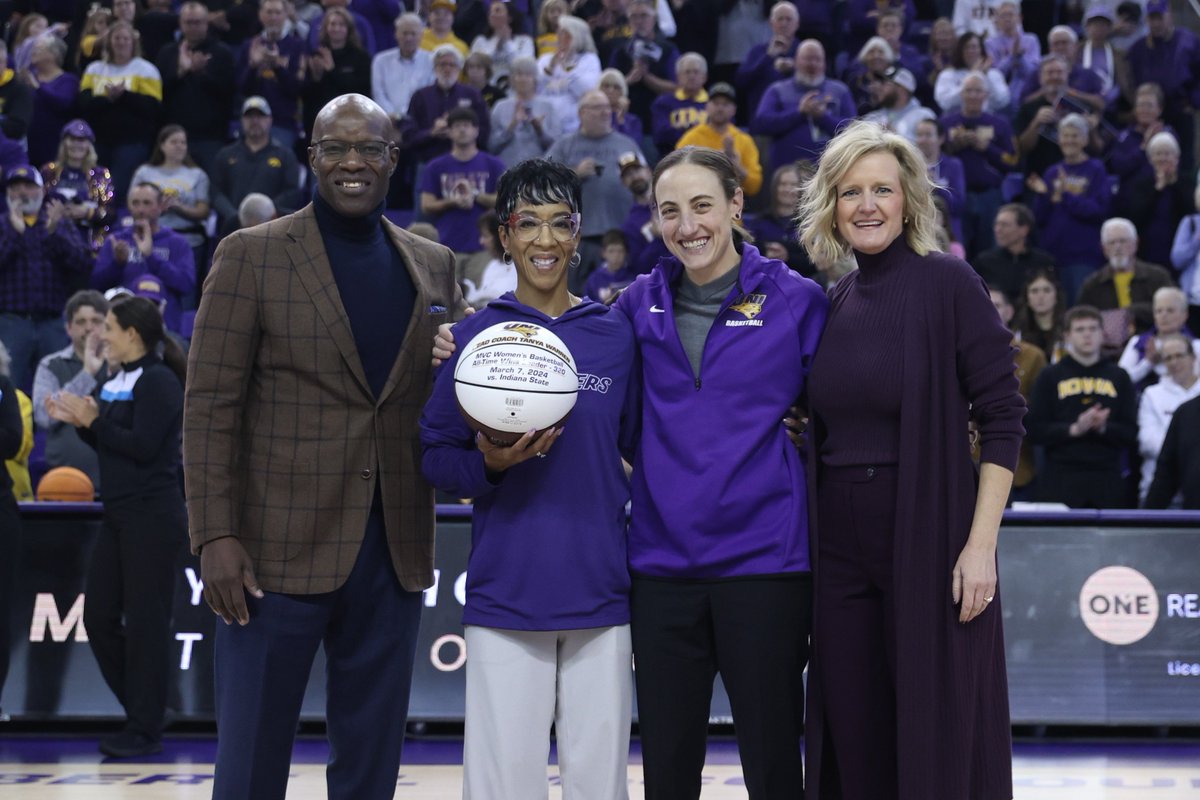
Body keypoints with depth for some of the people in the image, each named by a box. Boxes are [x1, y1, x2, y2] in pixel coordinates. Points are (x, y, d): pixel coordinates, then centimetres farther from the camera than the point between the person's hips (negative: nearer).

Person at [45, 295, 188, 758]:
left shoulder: (158, 381, -13)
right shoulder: (119, 380, 13)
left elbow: (143, 447, -21)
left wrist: (94, 420, -18)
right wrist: (77, 422, 4)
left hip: (153, 518, -9)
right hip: (120, 516, 9)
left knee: (145, 622, -3)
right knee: (99, 617, 10)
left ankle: (146, 731, 5)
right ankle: (143, 711, 22)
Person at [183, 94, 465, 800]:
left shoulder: (434, 266, 11)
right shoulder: (251, 256, -1)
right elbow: (210, 406, -5)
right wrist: (216, 536, -13)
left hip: (394, 554, 4)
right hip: (280, 551, -4)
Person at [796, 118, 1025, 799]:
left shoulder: (948, 284, -7)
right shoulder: (832, 304, 9)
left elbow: (1003, 419, -9)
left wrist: (981, 544, -15)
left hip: (932, 539, -5)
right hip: (842, 546, 5)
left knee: (939, 742, 0)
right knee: (854, 738, 8)